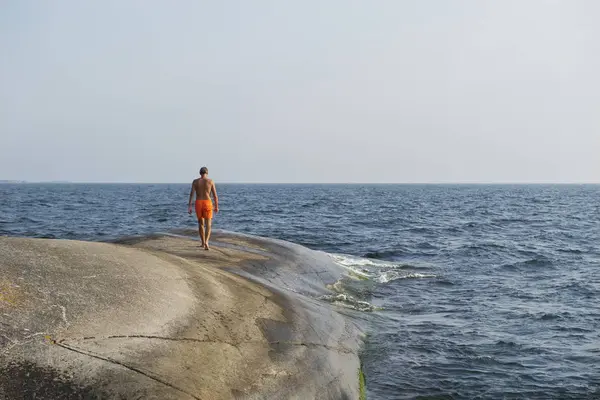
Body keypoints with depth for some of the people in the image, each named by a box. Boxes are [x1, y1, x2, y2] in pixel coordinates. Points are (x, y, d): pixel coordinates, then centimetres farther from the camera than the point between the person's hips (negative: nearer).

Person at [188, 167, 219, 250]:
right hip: (207, 203, -2)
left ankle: (203, 243, 30)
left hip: (198, 203, 2)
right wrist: (216, 206, 11)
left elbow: (191, 194, -6)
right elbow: (215, 196, 0)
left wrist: (189, 207, -7)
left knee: (200, 223, 21)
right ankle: (206, 242, -25)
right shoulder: (210, 181, 0)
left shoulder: (195, 181, 3)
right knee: (208, 225, -2)